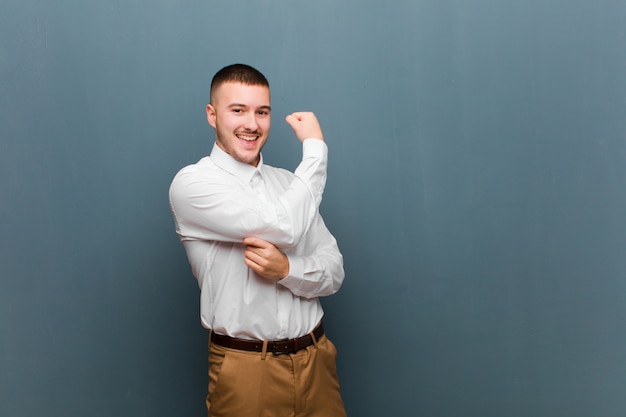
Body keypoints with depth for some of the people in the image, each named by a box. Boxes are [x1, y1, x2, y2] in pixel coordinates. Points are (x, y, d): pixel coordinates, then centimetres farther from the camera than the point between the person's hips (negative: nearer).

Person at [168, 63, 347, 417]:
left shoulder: (289, 182, 8)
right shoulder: (191, 184, -10)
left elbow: (334, 271, 3)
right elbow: (285, 227, -21)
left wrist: (287, 269, -17)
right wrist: (316, 147, -10)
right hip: (246, 369, -4)